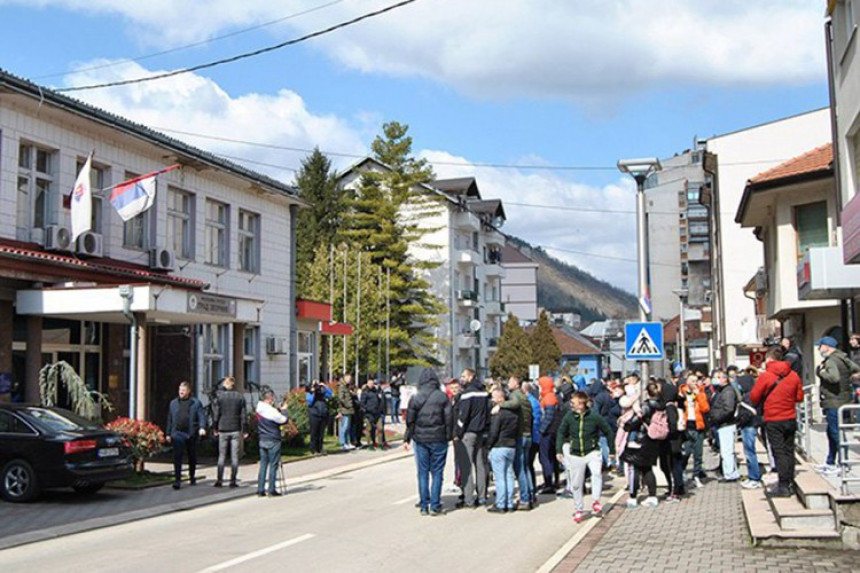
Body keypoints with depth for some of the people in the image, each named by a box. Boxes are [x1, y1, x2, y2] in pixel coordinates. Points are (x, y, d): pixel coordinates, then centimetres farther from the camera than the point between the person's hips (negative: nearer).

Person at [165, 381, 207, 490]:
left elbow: (202, 416, -4)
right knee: (177, 457, -10)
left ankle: (192, 477, 28)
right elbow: (170, 419, 16)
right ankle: (177, 479, -10)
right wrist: (168, 434, 13)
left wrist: (202, 427, -21)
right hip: (177, 433, 1)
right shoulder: (173, 403, 13)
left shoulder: (196, 403, 4)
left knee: (192, 457, 11)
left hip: (191, 434, -1)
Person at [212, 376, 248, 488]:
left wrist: (215, 429, 8)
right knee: (234, 456, 4)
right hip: (235, 430, 0)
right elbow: (244, 415, 1)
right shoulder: (240, 397, 1)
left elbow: (216, 414, -1)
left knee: (222, 456, 8)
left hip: (223, 430, 0)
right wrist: (245, 430, 6)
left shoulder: (219, 397, -3)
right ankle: (233, 481, 3)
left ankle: (219, 480, 7)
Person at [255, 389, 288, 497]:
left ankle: (260, 490, 11)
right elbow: (284, 420, -11)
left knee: (263, 465, 11)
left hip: (262, 440, 7)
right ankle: (271, 490, 4)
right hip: (273, 441, -7)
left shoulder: (259, 409, 6)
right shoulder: (271, 411, -19)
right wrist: (283, 410, 2)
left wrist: (279, 409, 10)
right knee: (273, 465, 1)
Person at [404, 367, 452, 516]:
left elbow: (410, 420, 2)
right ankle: (435, 506, 3)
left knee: (422, 473, 8)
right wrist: (449, 436, 5)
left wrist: (407, 439, 11)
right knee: (437, 472, 4)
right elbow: (449, 418, -4)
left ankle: (424, 506, 10)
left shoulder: (415, 398, -2)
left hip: (420, 439, 1)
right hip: (438, 439, -1)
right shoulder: (442, 397, -5)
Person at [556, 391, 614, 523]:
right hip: (575, 455, 2)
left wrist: (612, 450, 4)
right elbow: (561, 433, 6)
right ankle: (578, 510, 24)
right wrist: (559, 450, -1)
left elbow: (608, 432, -1)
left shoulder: (594, 416, -13)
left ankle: (596, 501, -17)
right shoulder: (569, 416, -8)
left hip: (592, 452, -2)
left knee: (597, 472, -30)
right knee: (576, 484, 7)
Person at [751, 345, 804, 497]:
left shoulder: (765, 376, -12)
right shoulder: (793, 375, 1)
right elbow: (799, 397, 8)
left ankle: (783, 487, -2)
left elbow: (754, 397, -7)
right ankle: (790, 483, 19)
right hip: (790, 419, 4)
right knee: (789, 451, 13)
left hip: (773, 421, -4)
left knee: (779, 452, -1)